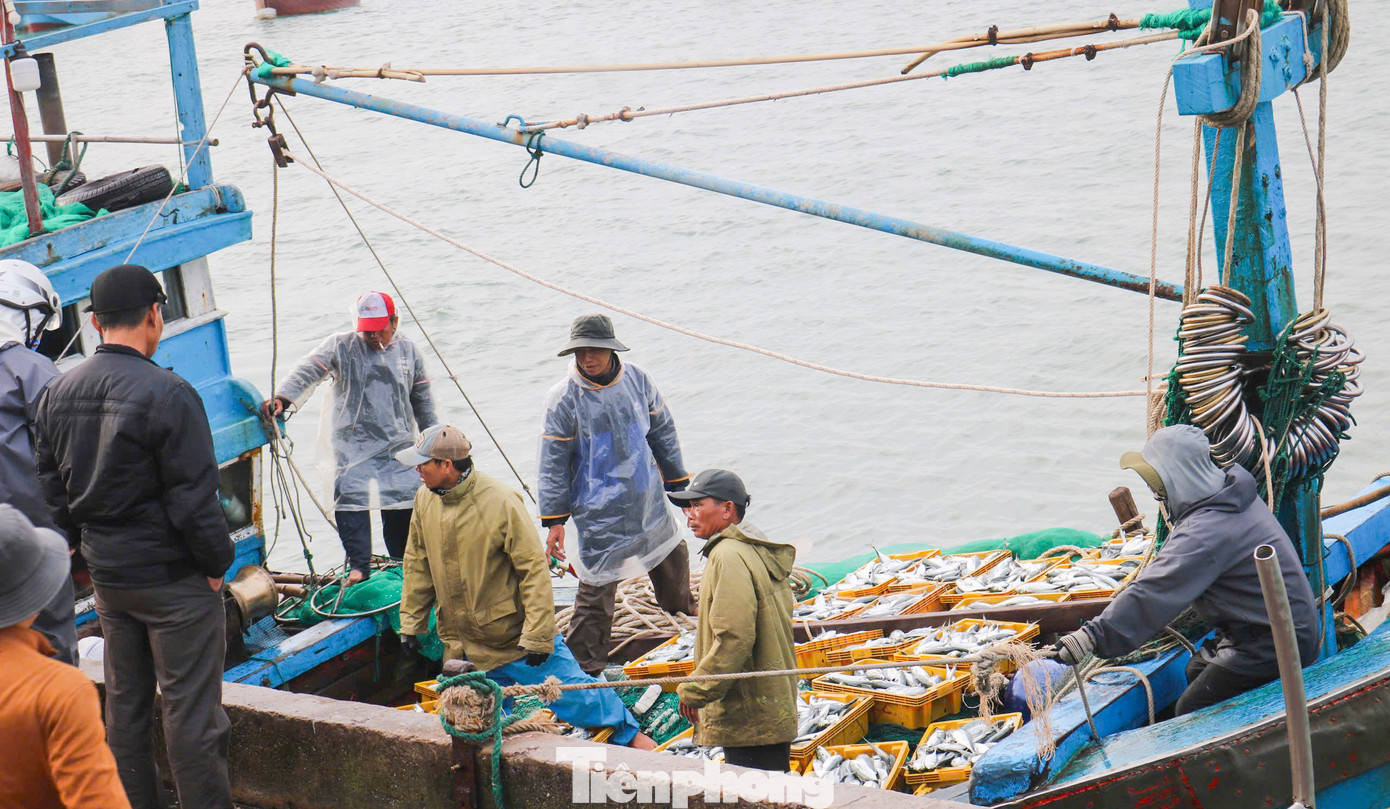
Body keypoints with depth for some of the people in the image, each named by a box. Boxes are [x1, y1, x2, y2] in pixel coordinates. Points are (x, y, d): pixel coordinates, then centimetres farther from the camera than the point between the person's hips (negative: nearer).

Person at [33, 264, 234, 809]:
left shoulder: (56, 394, 3)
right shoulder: (167, 394, -19)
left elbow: (53, 494, 10)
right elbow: (194, 499, -19)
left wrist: (93, 545, 18)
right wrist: (216, 564, -7)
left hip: (106, 577, 7)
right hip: (173, 578, -7)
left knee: (125, 703, 17)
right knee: (190, 709, 0)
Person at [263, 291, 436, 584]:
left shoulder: (408, 351, 9)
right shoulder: (340, 346, -2)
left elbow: (422, 399, 18)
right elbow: (307, 372, -15)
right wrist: (282, 398, -32)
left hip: (398, 444, 2)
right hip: (351, 442, -2)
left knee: (404, 503, 0)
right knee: (350, 498, -16)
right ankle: (359, 565, -4)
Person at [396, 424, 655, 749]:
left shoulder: (500, 503, -22)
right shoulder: (425, 501, -3)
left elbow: (534, 568, -19)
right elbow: (417, 566, 10)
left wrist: (537, 636, -20)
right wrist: (410, 624, 11)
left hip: (517, 634, -5)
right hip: (464, 645, 5)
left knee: (574, 695, 0)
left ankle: (631, 735, 22)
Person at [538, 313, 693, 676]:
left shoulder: (637, 380, -3)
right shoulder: (563, 399, -15)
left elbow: (663, 432, 10)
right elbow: (553, 462, -10)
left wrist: (679, 483, 16)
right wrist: (554, 520, -10)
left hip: (649, 499, 5)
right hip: (599, 512, -5)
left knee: (673, 557, 26)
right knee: (597, 587, -6)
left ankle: (685, 612, 56)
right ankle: (585, 669, 5)